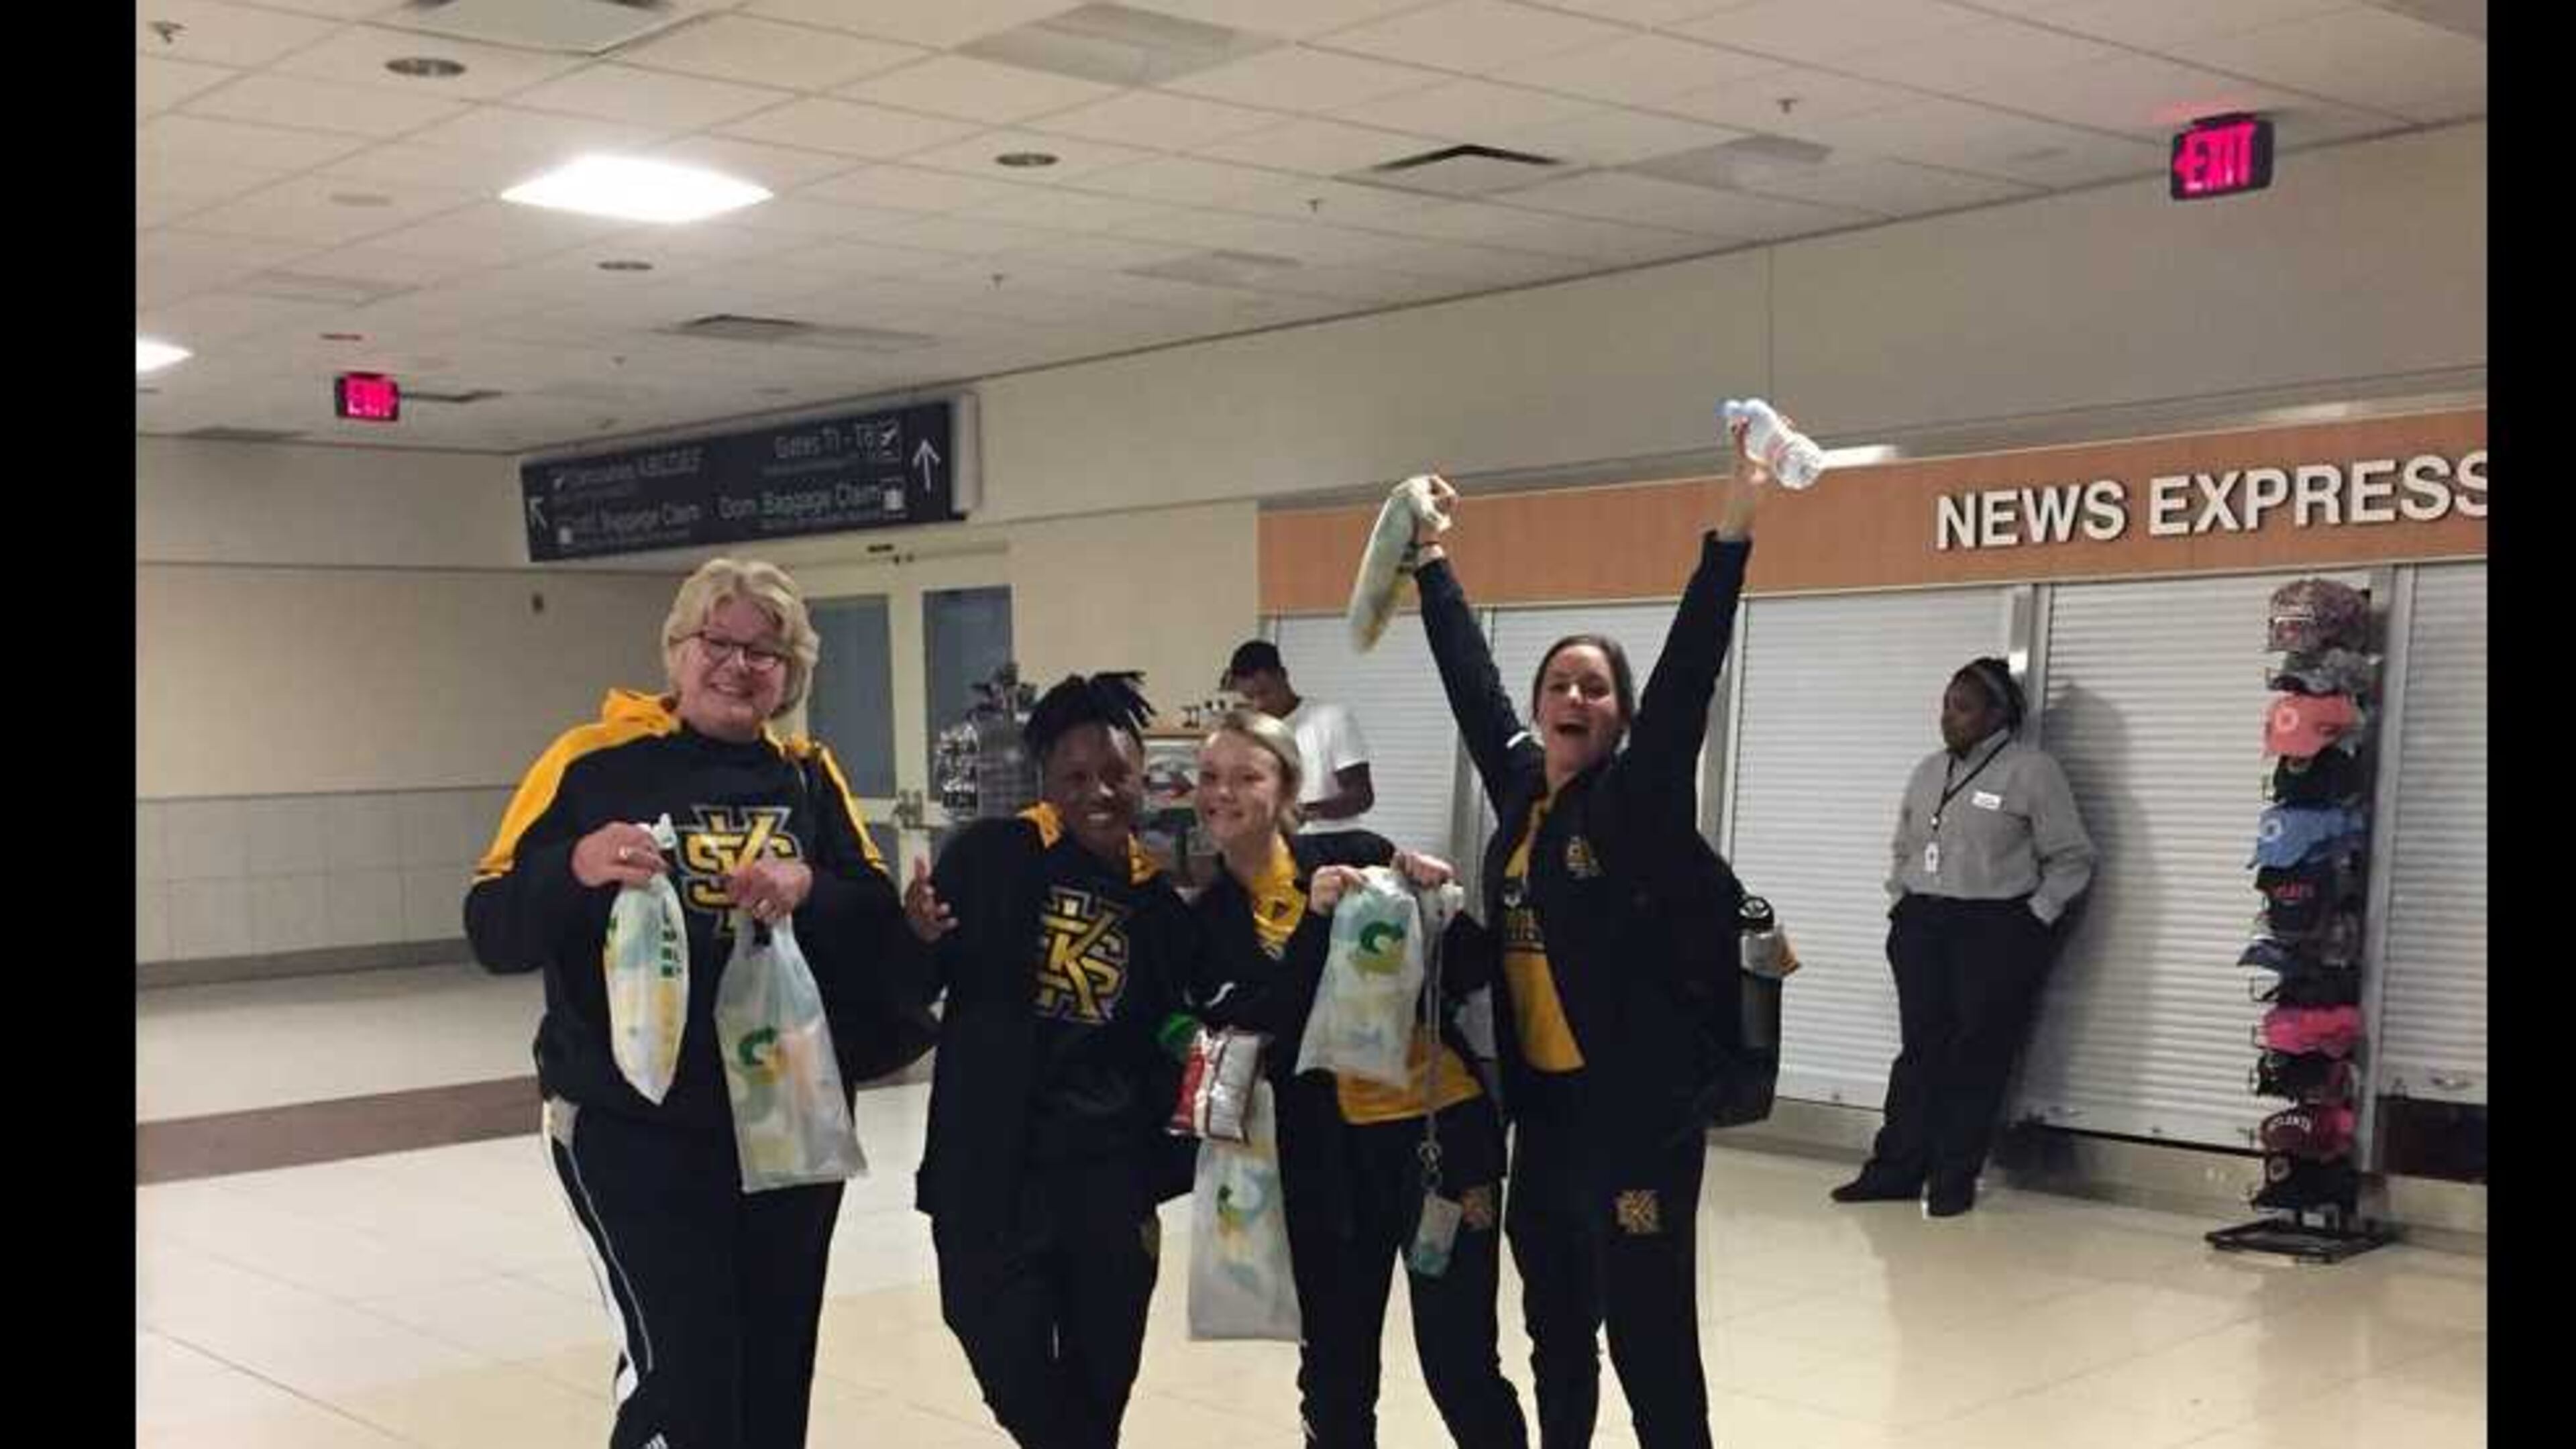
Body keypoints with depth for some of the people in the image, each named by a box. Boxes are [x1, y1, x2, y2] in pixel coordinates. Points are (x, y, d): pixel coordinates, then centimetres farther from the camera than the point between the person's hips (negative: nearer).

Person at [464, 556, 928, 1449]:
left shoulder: (809, 778, 6)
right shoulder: (594, 762, -6)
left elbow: (884, 919, 0)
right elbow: (493, 933, -8)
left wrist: (807, 888, -19)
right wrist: (579, 867, -28)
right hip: (633, 1124, -4)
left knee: (774, 1374, 13)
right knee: (682, 1372, -11)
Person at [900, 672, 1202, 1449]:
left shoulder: (1160, 893, 4)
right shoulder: (992, 857, -6)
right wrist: (918, 936, -23)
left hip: (1109, 1174, 3)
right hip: (993, 1167, -3)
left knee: (1100, 1379, 14)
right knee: (1011, 1365, -6)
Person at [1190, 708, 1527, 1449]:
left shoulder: (1358, 855, -3)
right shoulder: (1208, 919, 3)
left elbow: (1472, 973, -1)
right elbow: (1260, 1023, -14)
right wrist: (1314, 921, -23)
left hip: (1443, 1124, -2)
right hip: (1328, 1151, 2)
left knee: (1459, 1363, 2)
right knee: (1335, 1367, 12)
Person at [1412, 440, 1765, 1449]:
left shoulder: (1638, 800, -10)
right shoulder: (1520, 785, 6)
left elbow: (1688, 676, -22)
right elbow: (1470, 675, 18)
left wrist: (1731, 531, -31)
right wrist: (1432, 559, 26)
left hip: (1637, 1113, -7)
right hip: (1545, 1107, 7)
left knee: (1650, 1343, -3)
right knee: (1555, 1329, 19)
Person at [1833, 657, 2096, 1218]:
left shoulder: (2032, 771, -5)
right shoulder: (1929, 771, 13)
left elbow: (2072, 859, -4)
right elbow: (1904, 849, 24)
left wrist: (2033, 920, -9)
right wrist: (1901, 905, 11)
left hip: (1996, 933, -5)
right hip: (1922, 928, 5)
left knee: (1978, 1059, -1)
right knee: (1920, 1052, 6)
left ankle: (1953, 1181, 5)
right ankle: (1896, 1169, 10)